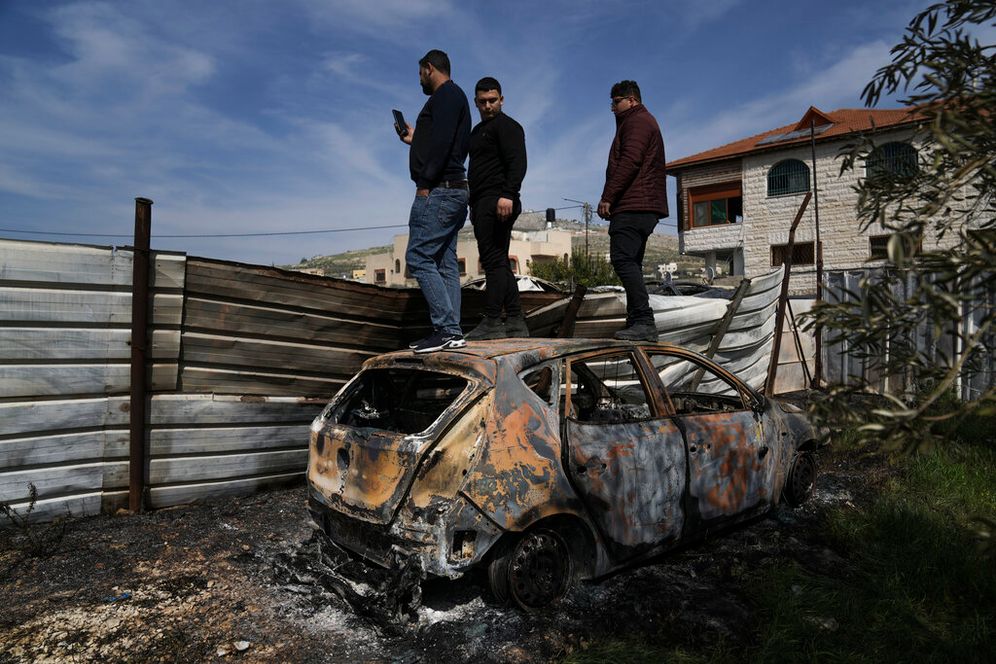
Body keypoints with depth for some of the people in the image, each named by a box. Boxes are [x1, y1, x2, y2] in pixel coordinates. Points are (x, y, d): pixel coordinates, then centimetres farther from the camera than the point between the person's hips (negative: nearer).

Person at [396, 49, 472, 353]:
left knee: (418, 258, -12)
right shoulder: (454, 98, 26)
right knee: (445, 263, 6)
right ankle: (451, 332, 7)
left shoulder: (446, 95, -6)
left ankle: (447, 328, -15)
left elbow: (442, 142, -20)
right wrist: (415, 139, 28)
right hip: (453, 191, 10)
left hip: (438, 191, -10)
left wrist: (425, 183, -21)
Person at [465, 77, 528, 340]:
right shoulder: (478, 131, 26)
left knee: (493, 261, -13)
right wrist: (473, 205, 23)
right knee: (499, 262, 8)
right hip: (482, 204, 10)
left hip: (498, 203, -10)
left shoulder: (507, 126, -2)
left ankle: (492, 322, -12)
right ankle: (515, 321, 11)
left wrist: (507, 195, -29)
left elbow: (518, 163, -16)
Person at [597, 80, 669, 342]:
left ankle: (644, 321, -22)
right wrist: (613, 198, 20)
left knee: (623, 260, -17)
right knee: (631, 263, 9)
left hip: (632, 205, -11)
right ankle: (637, 322, 8)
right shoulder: (646, 122, 30)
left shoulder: (637, 121, -3)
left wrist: (607, 197, -18)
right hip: (644, 207, 11)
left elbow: (629, 161, -17)